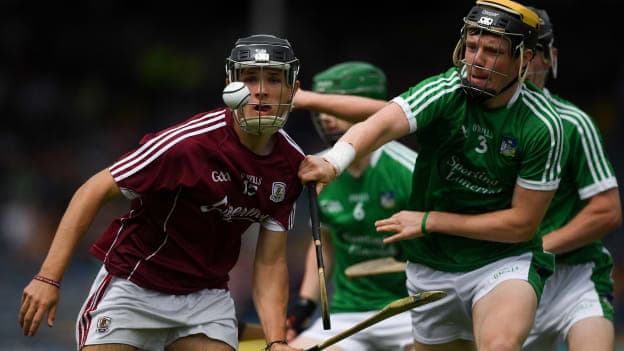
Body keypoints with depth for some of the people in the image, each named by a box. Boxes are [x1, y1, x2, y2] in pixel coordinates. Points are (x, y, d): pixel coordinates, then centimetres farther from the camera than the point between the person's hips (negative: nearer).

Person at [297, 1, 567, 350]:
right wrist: (333, 162, -52)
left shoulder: (543, 127, -16)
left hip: (504, 264, -3)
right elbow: (381, 125, -31)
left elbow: (522, 223, -12)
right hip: (431, 266, 3)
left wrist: (430, 221, -14)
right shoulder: (444, 92, -12)